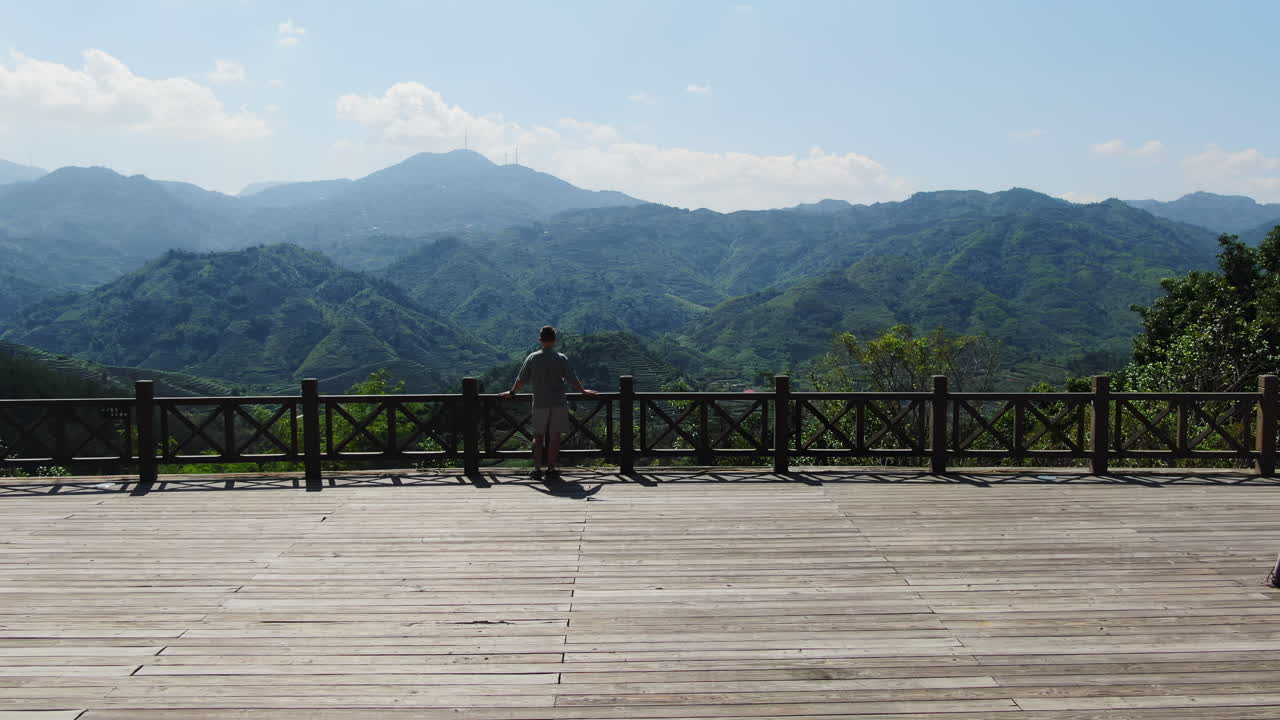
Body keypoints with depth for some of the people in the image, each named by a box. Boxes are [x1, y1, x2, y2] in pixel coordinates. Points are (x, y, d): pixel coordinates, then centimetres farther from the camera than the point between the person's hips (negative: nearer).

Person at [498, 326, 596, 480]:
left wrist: (511, 392, 19)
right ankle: (551, 469, 5)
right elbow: (572, 379, -1)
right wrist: (584, 392, 15)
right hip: (558, 403, -1)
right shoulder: (561, 358, -3)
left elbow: (521, 379, 4)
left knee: (538, 436, 10)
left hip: (539, 403, 1)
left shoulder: (533, 358, 0)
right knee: (554, 437, 4)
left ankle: (537, 469, 6)